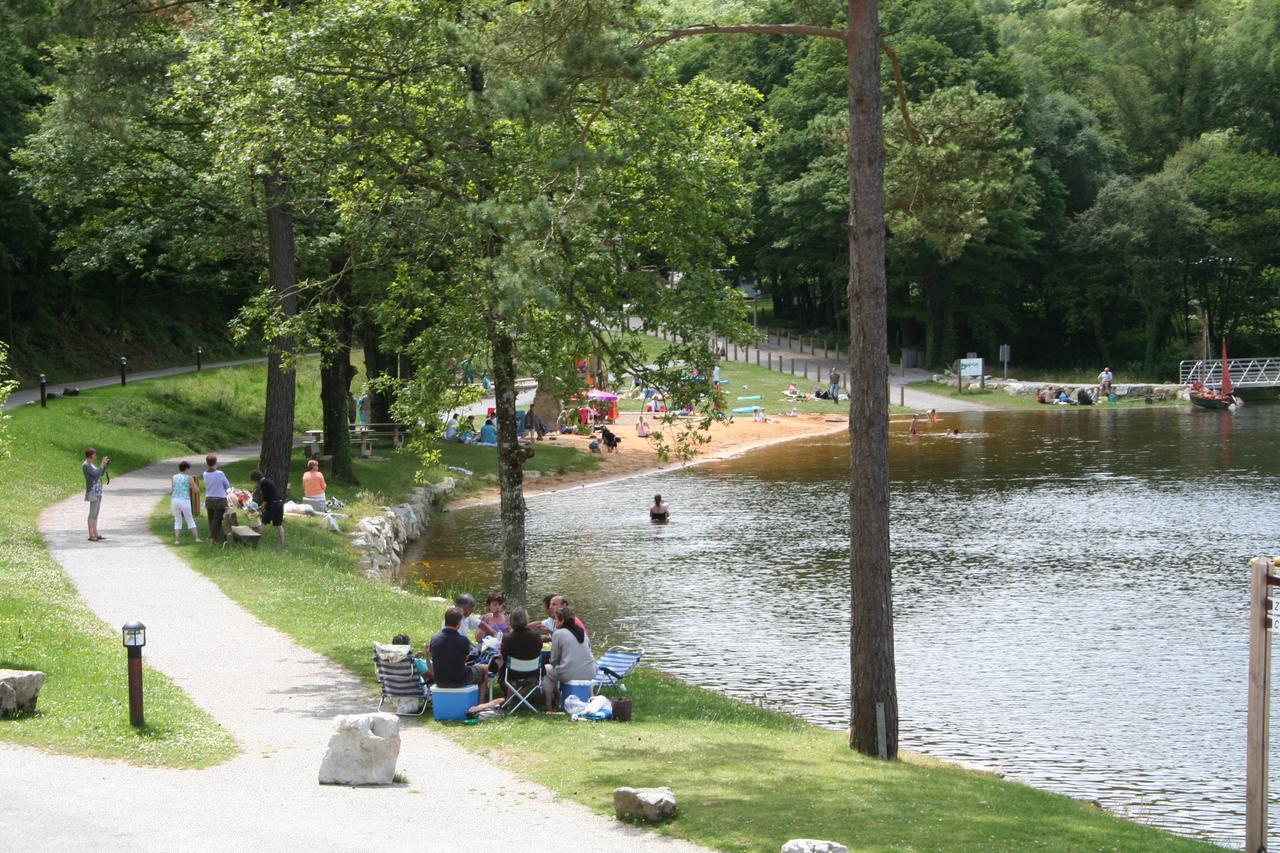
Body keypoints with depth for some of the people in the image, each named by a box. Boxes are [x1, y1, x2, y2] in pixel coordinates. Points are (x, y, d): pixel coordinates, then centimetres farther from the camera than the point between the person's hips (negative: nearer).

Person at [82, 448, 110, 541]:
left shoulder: (91, 464, 16)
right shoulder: (86, 465, -13)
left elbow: (101, 474, 20)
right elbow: (96, 475, -21)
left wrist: (105, 465, 6)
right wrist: (102, 465, -15)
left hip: (97, 491, 10)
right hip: (92, 491, -10)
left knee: (95, 514, 10)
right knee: (92, 514, -8)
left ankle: (96, 534, 13)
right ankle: (91, 536, -7)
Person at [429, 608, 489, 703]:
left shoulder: (434, 639, -9)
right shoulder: (463, 641, -22)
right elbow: (466, 657, -2)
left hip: (439, 681, 4)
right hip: (460, 681, -4)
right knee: (484, 669, 24)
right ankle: (481, 704, 31)